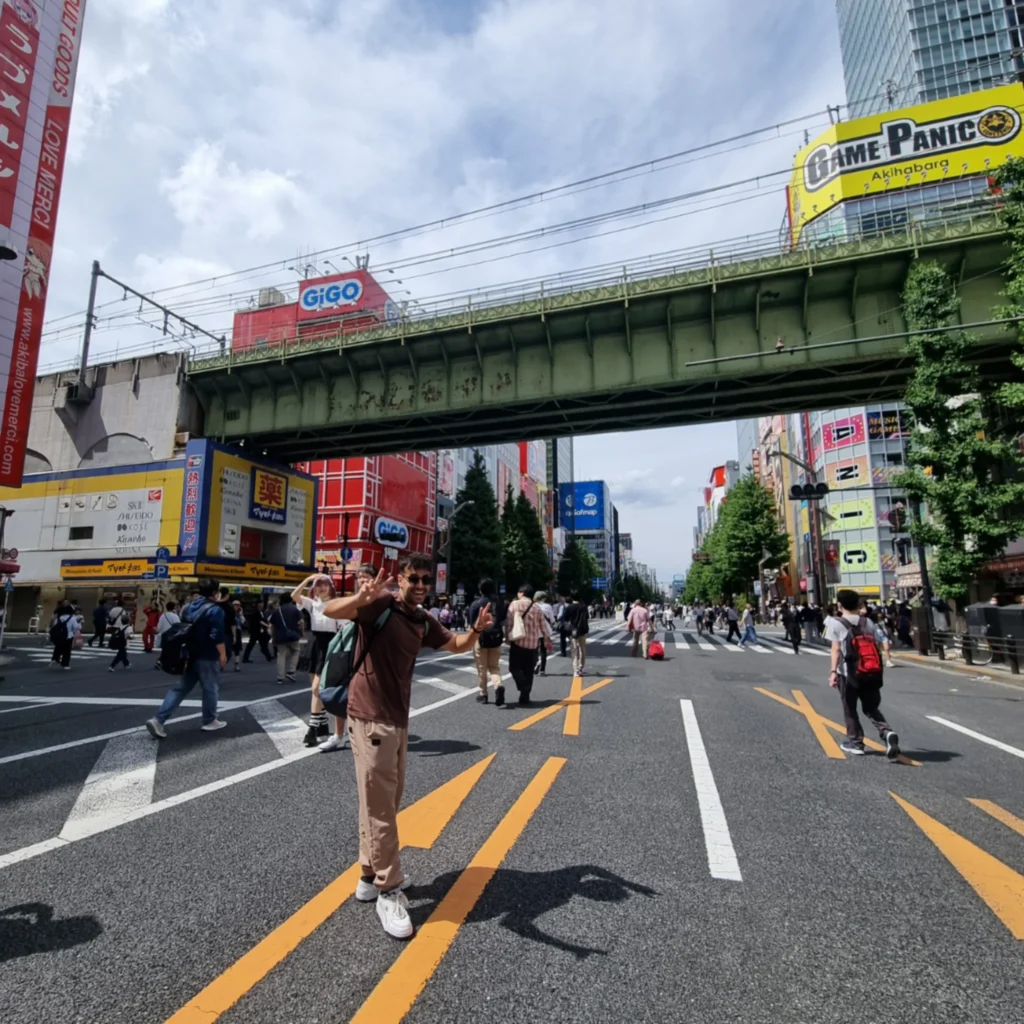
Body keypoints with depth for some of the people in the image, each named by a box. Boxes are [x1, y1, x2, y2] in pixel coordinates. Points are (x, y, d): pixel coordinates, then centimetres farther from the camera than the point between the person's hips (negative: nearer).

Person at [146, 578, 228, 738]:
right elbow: (217, 636, -21)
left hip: (190, 654, 7)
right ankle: (210, 721, 19)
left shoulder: (190, 606, 8)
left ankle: (158, 719, 3)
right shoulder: (215, 610, -17)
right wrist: (223, 654, -12)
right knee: (210, 689, 7)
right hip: (207, 657, -7)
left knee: (181, 687, 11)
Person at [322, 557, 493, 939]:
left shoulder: (424, 622, 6)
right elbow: (330, 611, -31)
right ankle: (388, 892, 13)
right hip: (370, 717, -8)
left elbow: (456, 645, 19)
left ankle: (371, 876, 37)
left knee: (388, 801, 20)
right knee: (379, 805, -1)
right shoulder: (380, 606, -15)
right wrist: (361, 598, -53)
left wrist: (477, 629, -3)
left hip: (399, 718, 8)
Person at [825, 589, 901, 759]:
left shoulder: (836, 623, -6)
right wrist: (876, 668, 14)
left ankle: (855, 742, 18)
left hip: (848, 673, -4)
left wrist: (833, 671, -9)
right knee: (871, 708, 15)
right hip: (871, 673, 4)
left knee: (850, 709, 12)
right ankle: (887, 732, -9)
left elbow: (836, 649, -11)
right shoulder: (868, 622, 7)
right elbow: (878, 644, 4)